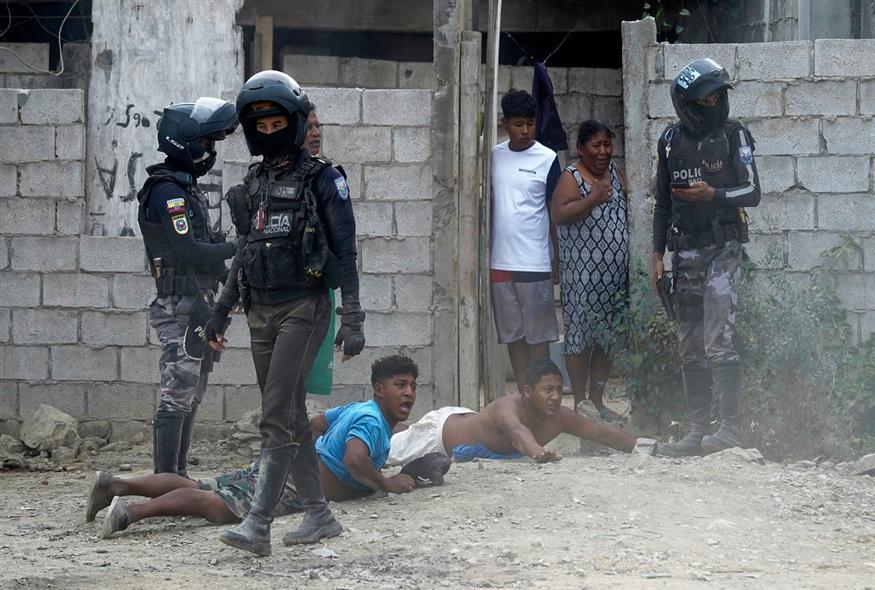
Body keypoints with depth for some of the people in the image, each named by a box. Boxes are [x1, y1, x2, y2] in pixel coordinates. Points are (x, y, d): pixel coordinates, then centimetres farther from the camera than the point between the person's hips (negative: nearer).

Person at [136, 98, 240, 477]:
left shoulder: (185, 189, 17)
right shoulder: (168, 192, -15)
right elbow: (188, 252, -22)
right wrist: (238, 248, -17)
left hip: (196, 306, 10)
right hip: (180, 307, -10)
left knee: (189, 398, 13)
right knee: (177, 397, -10)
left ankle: (177, 476, 17)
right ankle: (166, 480, -10)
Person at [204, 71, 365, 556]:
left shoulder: (322, 180, -6)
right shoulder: (254, 184, 13)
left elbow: (345, 252, -8)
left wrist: (352, 319, -13)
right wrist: (220, 311, 19)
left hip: (303, 309, -7)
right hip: (261, 311, 7)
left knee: (277, 418, -14)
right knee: (291, 416, 11)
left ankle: (258, 525, -20)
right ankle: (318, 515, 20)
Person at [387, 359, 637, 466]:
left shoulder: (560, 418, -26)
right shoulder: (508, 407, -46)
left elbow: (603, 433, -24)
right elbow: (517, 431, -69)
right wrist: (536, 450, -91)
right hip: (441, 428, -6)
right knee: (390, 452, 19)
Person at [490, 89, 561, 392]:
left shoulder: (547, 159, -4)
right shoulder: (494, 156, 7)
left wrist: (558, 260, -1)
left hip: (534, 263, -4)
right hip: (500, 262, 4)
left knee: (537, 335, 0)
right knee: (513, 334, 8)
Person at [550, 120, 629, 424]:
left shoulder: (614, 171, 13)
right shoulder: (572, 177, -8)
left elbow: (626, 210, 26)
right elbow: (558, 214, -21)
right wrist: (593, 198, -27)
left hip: (616, 271, 7)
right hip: (582, 270, -7)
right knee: (580, 335, -2)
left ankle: (597, 400, 19)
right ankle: (580, 403, 4)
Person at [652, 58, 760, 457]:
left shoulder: (733, 135, -2)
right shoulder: (671, 141, 10)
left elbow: (752, 192, -3)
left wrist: (713, 195, -18)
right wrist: (658, 253, 12)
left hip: (723, 248, -5)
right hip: (686, 251, 5)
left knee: (717, 342, -14)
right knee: (690, 346, 6)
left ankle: (730, 427, -11)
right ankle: (697, 431, 11)